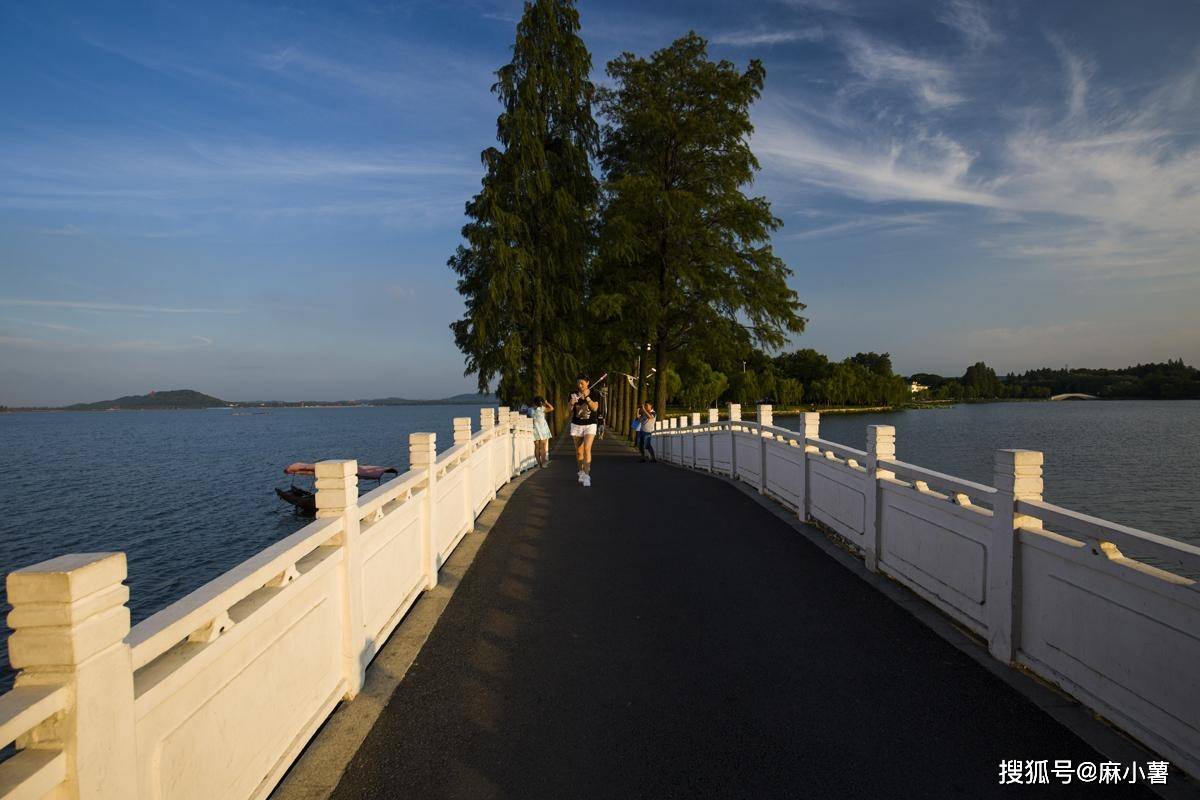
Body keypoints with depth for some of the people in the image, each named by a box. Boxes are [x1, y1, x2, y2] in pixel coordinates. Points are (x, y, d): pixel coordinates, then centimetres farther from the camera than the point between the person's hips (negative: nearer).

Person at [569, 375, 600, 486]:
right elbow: (570, 411, 1)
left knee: (587, 449, -16)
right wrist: (572, 403, -20)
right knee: (579, 451, 7)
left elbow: (595, 408, -15)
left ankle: (587, 475, -17)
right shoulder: (574, 394, 2)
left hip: (590, 425, -3)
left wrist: (587, 397, -23)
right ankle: (581, 472, 23)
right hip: (576, 425, 3)